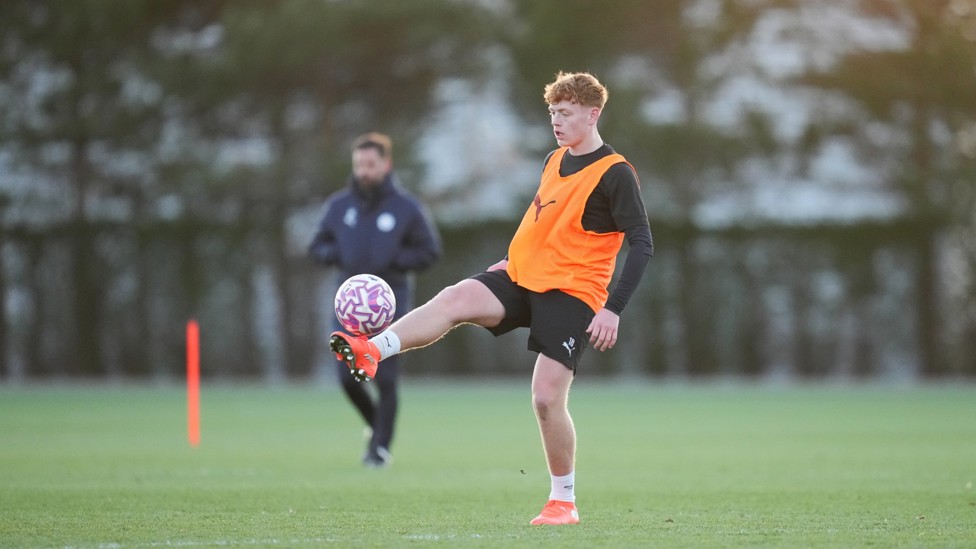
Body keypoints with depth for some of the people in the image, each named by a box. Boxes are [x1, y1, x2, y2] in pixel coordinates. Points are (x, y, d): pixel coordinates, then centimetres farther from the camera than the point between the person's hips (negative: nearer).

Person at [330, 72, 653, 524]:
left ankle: (564, 502, 5)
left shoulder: (614, 174, -10)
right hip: (522, 277, 6)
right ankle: (372, 353, -38)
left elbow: (642, 244, -13)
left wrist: (613, 310, -20)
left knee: (547, 397, -11)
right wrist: (514, 259, 18)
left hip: (571, 294, -6)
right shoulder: (554, 162, 13)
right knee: (454, 299, -22)